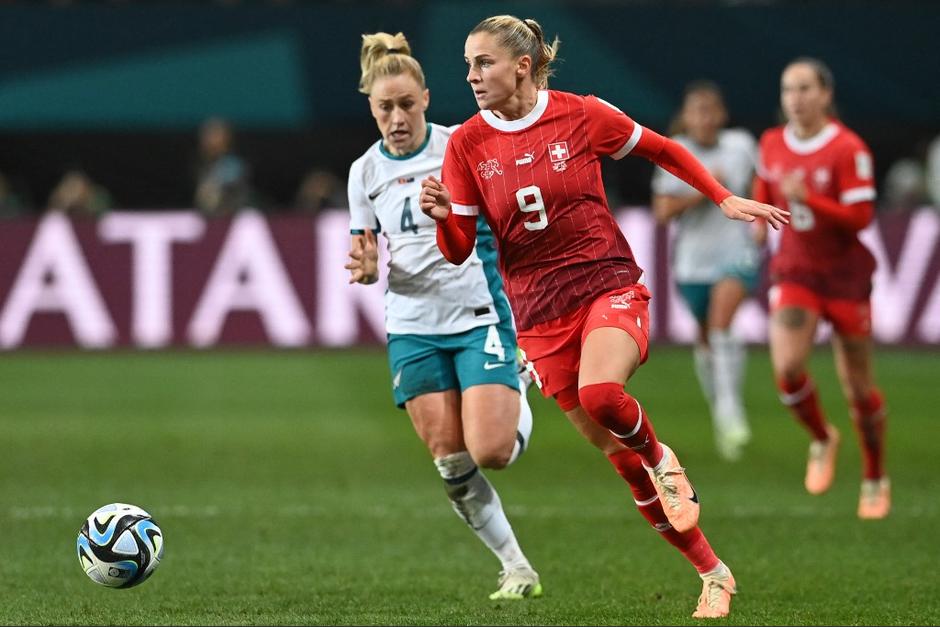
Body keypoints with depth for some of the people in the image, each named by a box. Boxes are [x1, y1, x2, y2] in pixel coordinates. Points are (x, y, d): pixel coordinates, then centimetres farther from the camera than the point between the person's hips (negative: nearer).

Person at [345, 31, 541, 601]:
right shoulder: (366, 171, 4)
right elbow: (366, 255, 13)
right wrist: (366, 267, -12)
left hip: (478, 316, -3)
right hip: (413, 328, 3)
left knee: (489, 451, -15)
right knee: (452, 467, -4)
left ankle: (517, 404, 20)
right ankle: (517, 568, 8)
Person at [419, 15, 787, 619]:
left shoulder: (582, 115, -7)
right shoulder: (467, 144, -3)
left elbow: (664, 150, 8)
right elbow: (459, 250, -1)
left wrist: (725, 199, 5)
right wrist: (443, 215, -21)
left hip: (609, 285, -3)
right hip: (540, 314, 3)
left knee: (599, 393, -34)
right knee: (619, 455, 5)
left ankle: (662, 458, -1)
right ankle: (713, 573, 18)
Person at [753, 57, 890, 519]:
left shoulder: (848, 149, -13)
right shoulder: (772, 144, 2)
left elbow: (861, 216, -18)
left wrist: (807, 198, -30)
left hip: (845, 273, -3)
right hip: (794, 271, 3)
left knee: (858, 387, 4)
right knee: (786, 368, -20)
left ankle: (876, 481, 24)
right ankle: (822, 439, 10)